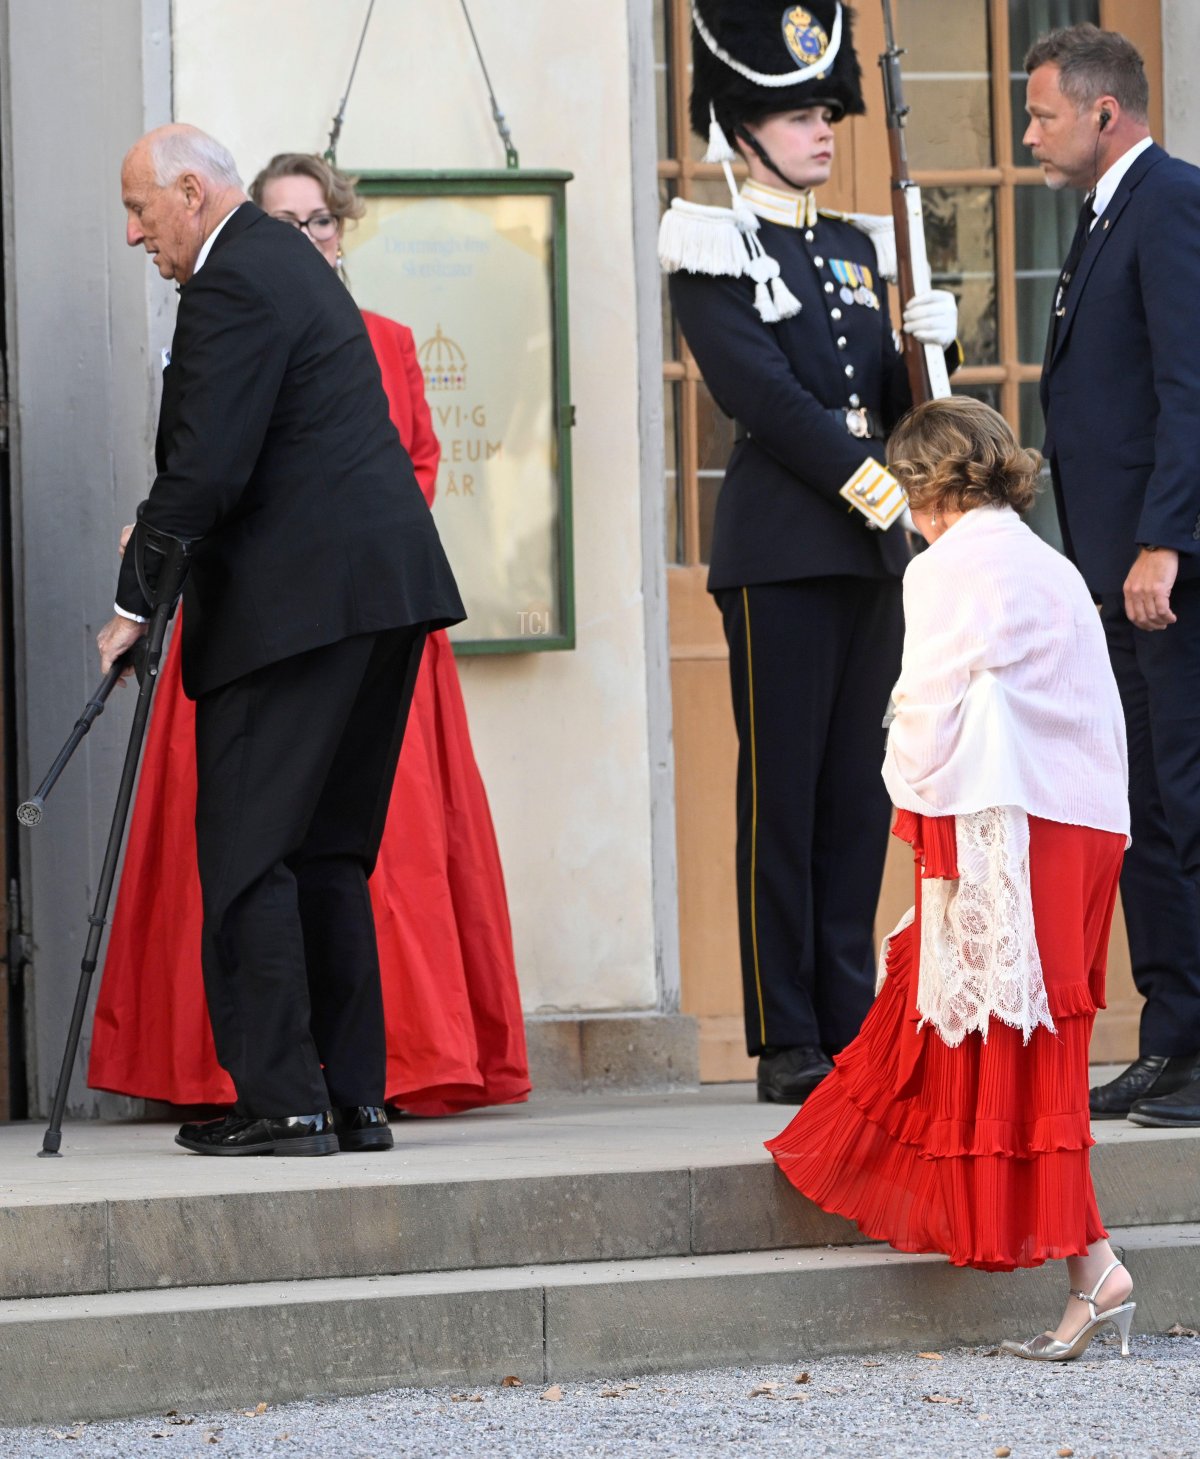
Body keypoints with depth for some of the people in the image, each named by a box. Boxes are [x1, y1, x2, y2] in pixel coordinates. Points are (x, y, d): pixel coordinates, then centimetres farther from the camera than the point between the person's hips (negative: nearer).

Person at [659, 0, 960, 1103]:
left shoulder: (855, 248, 18)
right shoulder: (716, 252, -3)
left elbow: (890, 403, 17)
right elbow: (760, 391, -12)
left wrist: (927, 344, -3)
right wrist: (864, 475, -16)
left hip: (871, 549, 7)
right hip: (780, 547, -7)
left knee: (859, 792, 6)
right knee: (782, 792, -4)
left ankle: (851, 1024, 11)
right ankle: (788, 1043, -1)